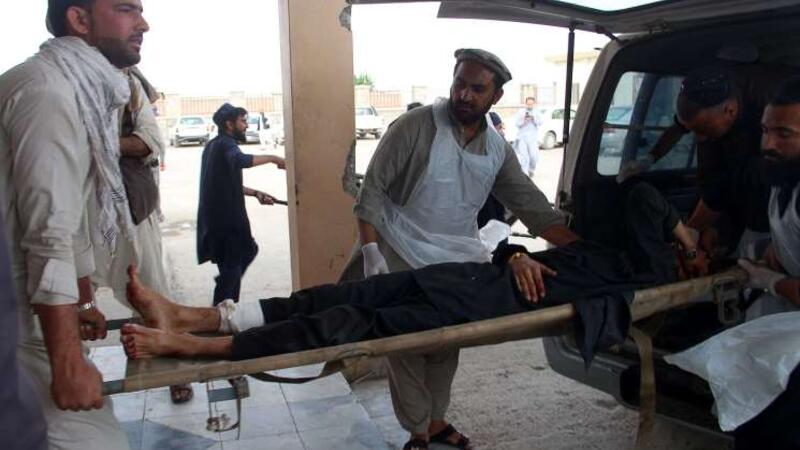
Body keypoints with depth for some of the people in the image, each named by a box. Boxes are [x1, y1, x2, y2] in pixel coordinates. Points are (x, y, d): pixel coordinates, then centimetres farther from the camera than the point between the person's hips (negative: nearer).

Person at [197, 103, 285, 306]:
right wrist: (272, 158, -29)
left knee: (246, 251, 20)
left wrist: (255, 193, 18)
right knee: (231, 266, 0)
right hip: (225, 217, -10)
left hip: (217, 216, 10)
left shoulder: (215, 145, 18)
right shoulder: (226, 144, -14)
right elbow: (242, 161, -38)